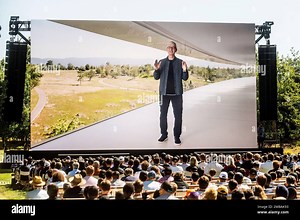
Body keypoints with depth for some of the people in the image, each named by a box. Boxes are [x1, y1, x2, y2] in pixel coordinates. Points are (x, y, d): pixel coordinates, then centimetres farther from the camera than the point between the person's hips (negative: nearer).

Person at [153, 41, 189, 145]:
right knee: (163, 114, 6)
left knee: (178, 115, 2)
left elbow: (185, 78, 2)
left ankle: (177, 136, 12)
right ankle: (164, 134, 18)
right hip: (164, 92, 1)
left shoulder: (180, 62, 2)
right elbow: (156, 77, 5)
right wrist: (156, 69, -14)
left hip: (176, 93, -1)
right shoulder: (162, 62, 6)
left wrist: (185, 70, -18)